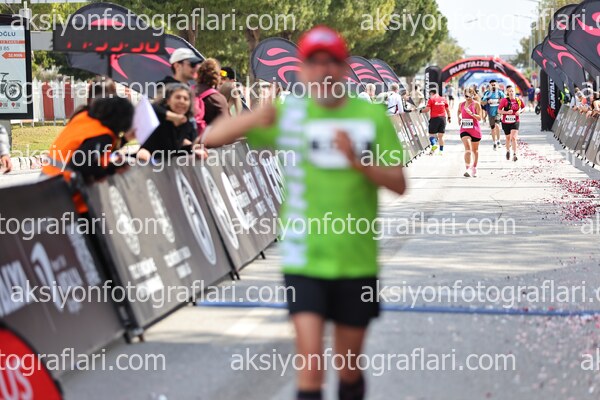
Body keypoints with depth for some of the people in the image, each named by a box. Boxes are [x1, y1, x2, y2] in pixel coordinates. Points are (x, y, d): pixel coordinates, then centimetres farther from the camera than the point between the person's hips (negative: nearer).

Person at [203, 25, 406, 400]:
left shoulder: (372, 115, 2)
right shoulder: (288, 114, -1)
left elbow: (398, 183, -1)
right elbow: (212, 137, -7)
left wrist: (358, 161, -20)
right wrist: (252, 119, -27)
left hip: (358, 261, 1)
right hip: (304, 260, -1)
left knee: (349, 366, 13)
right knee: (310, 358, -13)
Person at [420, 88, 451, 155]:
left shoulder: (431, 99, -1)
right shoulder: (443, 99, 12)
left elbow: (427, 109, -9)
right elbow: (447, 109, 16)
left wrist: (421, 110, 7)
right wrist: (449, 117, 24)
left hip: (434, 118, -4)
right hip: (443, 118, 4)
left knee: (431, 134, 2)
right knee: (440, 136, 7)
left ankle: (434, 144, -25)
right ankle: (441, 151, 4)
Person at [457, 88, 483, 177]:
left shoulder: (476, 104, -4)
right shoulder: (461, 104, 7)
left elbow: (479, 118, -12)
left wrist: (471, 113, -25)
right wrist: (459, 117, 14)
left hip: (475, 130, -1)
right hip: (464, 130, 1)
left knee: (475, 150, 15)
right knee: (467, 148, -19)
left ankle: (474, 168, 33)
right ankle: (467, 169, -28)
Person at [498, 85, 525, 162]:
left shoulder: (518, 100, -2)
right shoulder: (504, 100, -9)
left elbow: (523, 107, 14)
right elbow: (499, 110, -7)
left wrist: (520, 111, -7)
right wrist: (507, 112, -22)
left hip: (515, 122, 0)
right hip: (506, 122, 1)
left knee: (513, 137, -16)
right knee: (508, 138, 16)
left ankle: (514, 154, -15)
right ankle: (508, 151, 42)